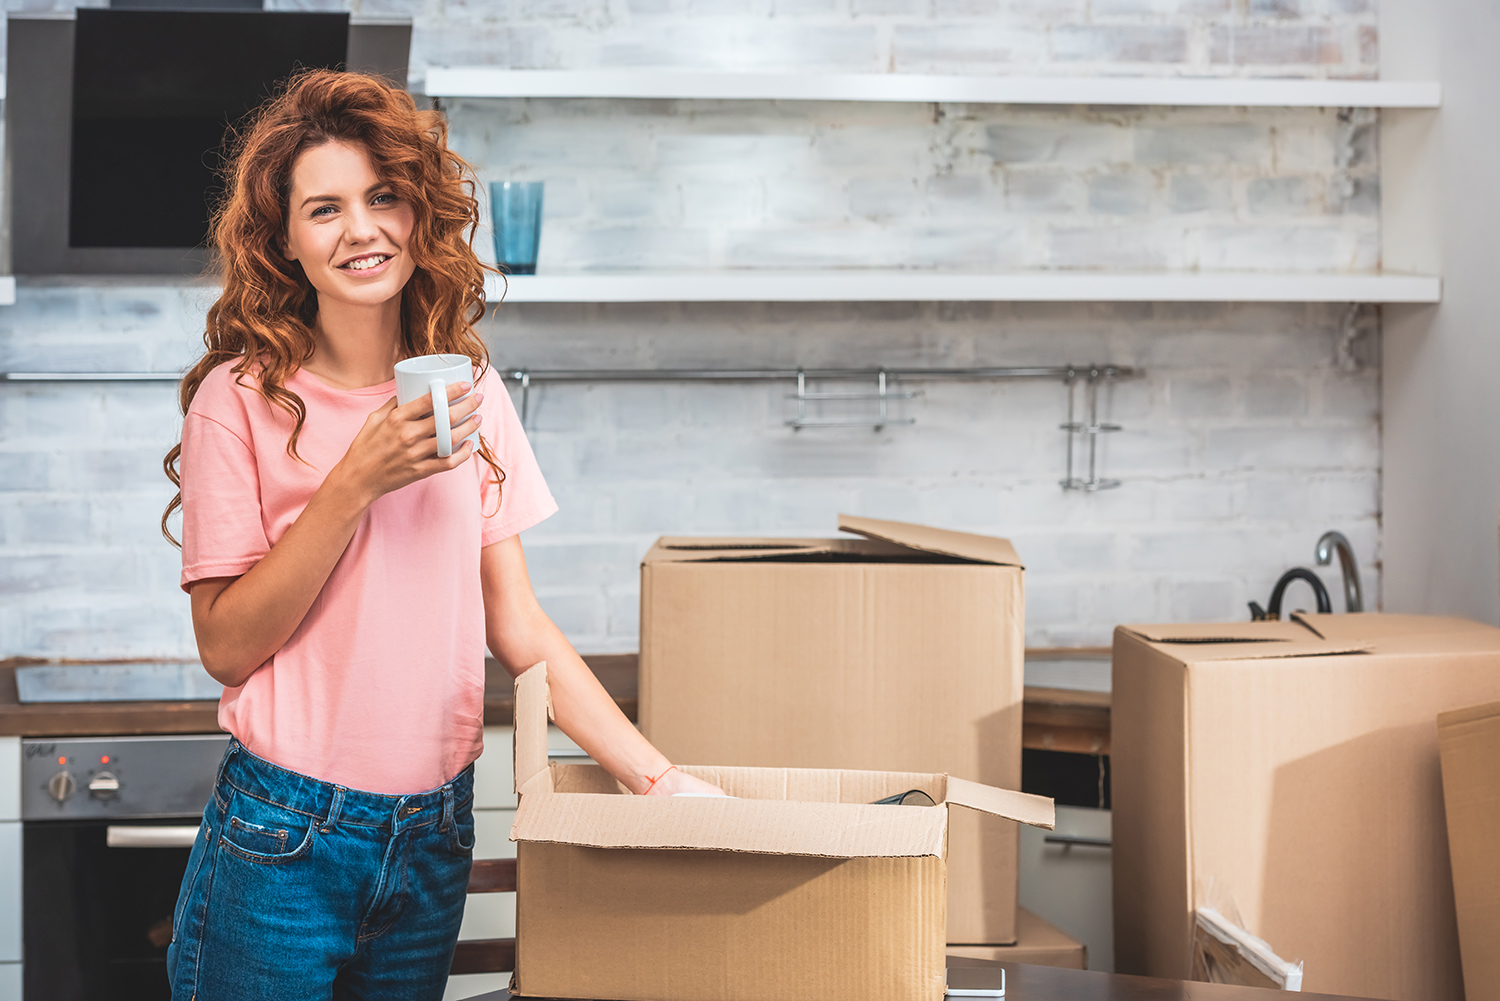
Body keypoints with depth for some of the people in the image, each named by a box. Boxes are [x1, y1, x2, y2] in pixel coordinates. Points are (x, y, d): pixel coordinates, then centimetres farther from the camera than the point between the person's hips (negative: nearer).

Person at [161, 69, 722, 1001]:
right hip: (281, 843, -4)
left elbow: (518, 629, 6)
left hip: (435, 839, 4)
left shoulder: (471, 392, 4)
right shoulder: (243, 399, -9)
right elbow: (227, 645, -12)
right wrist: (358, 482, -20)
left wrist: (659, 777, 1)